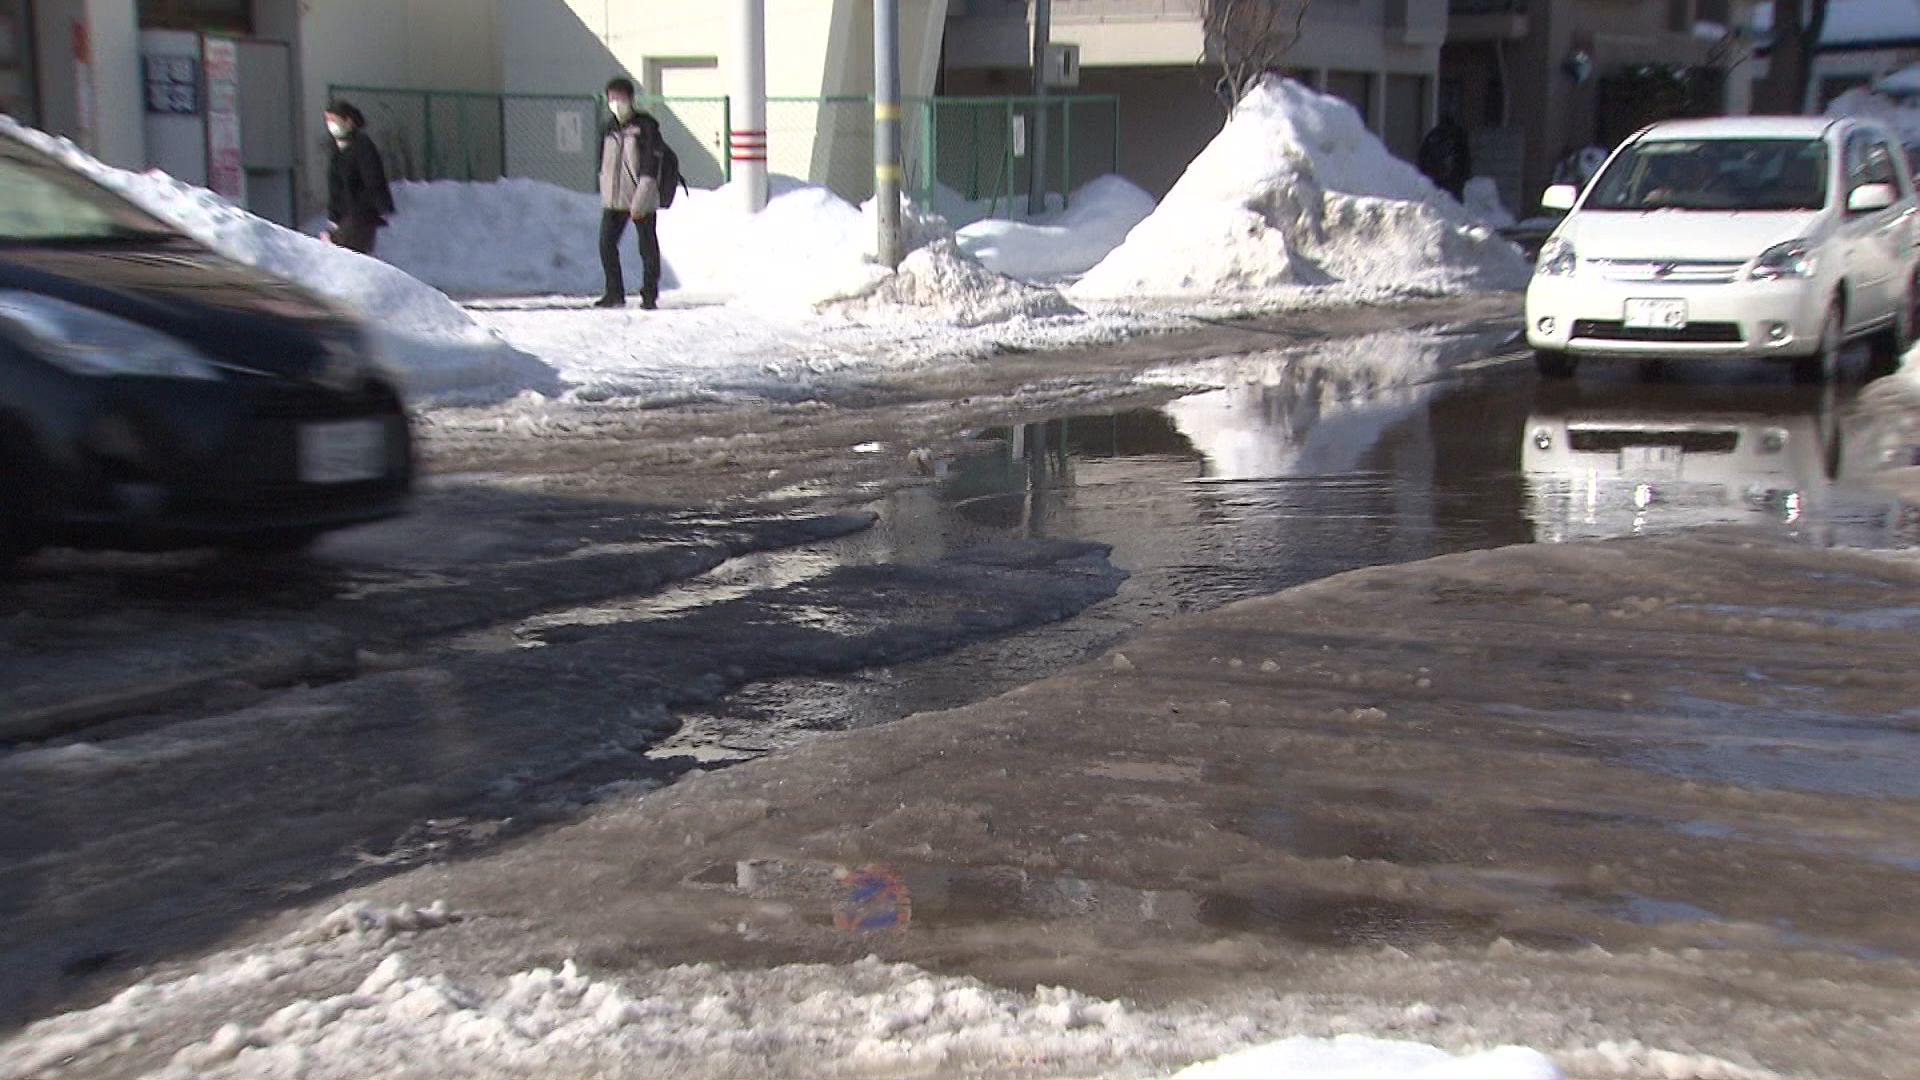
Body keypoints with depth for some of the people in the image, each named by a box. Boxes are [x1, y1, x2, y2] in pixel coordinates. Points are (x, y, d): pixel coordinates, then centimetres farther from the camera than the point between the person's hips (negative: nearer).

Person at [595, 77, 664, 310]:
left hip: (642, 198, -5)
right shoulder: (609, 127, 12)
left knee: (648, 247, 2)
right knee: (606, 243, -3)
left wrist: (641, 199, -18)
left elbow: (651, 162, -11)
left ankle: (649, 294, 11)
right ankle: (615, 293, 7)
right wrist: (605, 192, 15)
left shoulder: (646, 125, -6)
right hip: (614, 199, 5)